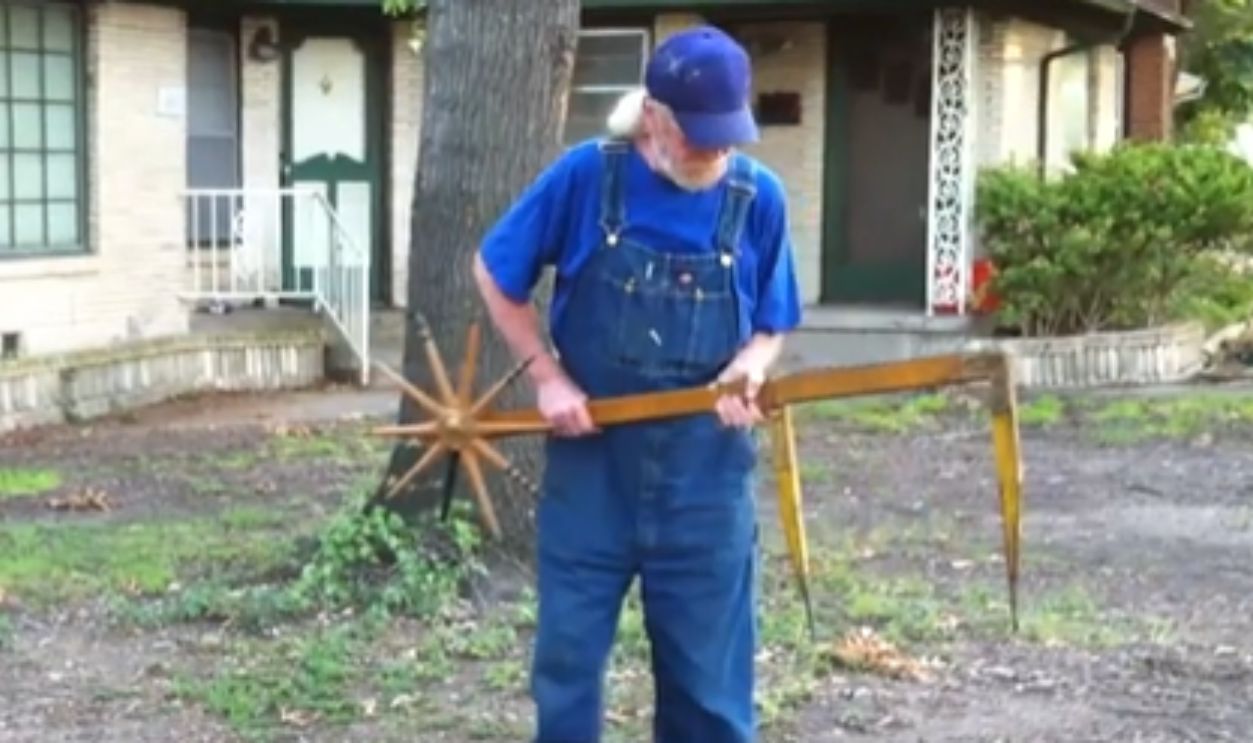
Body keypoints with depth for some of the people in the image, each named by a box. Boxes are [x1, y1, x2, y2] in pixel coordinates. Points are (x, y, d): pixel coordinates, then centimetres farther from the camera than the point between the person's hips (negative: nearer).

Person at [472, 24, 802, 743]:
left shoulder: (759, 198, -5)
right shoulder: (585, 176, -9)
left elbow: (772, 325, 6)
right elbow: (496, 273, 4)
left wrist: (750, 370, -16)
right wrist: (548, 376, -5)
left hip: (704, 470, 1)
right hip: (590, 459, 0)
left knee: (709, 678, 9)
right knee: (567, 663, 11)